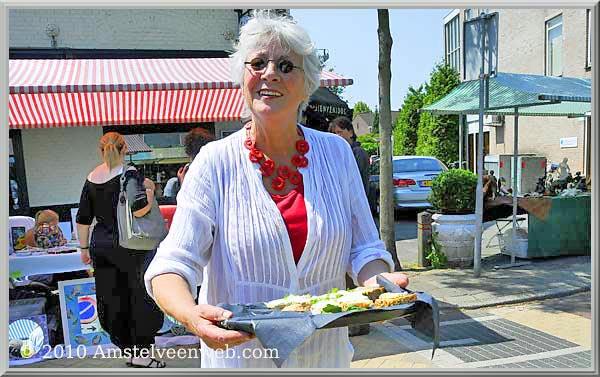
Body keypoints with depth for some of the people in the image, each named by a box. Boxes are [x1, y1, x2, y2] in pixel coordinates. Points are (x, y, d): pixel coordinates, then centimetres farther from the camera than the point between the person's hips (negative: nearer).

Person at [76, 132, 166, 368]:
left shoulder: (91, 178, 6)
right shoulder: (128, 174, -12)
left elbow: (83, 219, 10)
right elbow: (139, 208, -28)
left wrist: (84, 248, 19)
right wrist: (150, 190, -10)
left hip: (101, 247, 6)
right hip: (128, 247, -6)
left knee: (113, 301, 13)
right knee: (142, 296, 7)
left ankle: (129, 350, 25)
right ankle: (141, 354, 12)